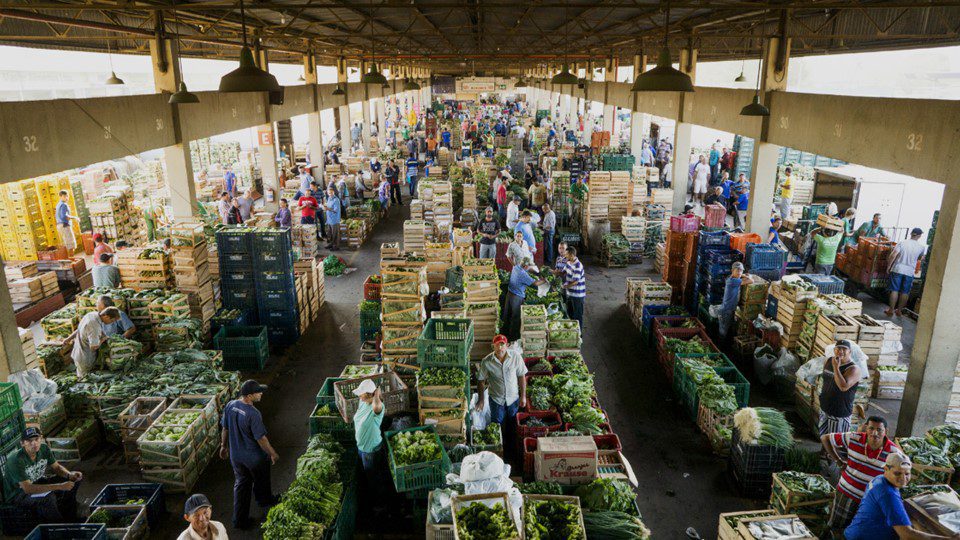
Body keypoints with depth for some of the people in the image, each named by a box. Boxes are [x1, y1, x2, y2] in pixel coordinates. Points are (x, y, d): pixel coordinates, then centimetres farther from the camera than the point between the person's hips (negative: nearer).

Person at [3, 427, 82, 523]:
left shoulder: (44, 448, -10)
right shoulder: (17, 460, -30)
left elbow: (56, 467, 4)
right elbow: (28, 489, -33)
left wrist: (70, 474, -19)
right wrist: (59, 486, -37)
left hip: (38, 483, 7)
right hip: (18, 493, -7)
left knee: (75, 479, -3)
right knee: (49, 497, -36)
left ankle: (69, 520, 10)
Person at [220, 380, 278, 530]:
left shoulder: (230, 406, -11)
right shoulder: (253, 414, -31)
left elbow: (225, 429, 2)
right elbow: (261, 438, -23)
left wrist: (224, 446, 18)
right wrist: (273, 454, -9)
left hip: (235, 455, 6)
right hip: (254, 457, -5)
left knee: (241, 485, 20)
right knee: (261, 482, 23)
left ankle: (239, 520, 27)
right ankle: (264, 501, 49)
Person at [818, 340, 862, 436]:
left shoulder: (853, 369, -19)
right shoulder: (828, 361, 2)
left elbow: (843, 387, -34)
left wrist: (836, 368, -31)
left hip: (840, 414, -6)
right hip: (824, 409, 7)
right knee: (823, 438, 18)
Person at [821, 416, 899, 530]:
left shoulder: (893, 451, -18)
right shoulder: (854, 438, -17)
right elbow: (825, 438, -5)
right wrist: (839, 462, -4)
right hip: (847, 491, 0)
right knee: (835, 526, 16)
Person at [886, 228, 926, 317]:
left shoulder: (902, 243, -7)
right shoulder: (921, 247, 0)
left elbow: (893, 255, -12)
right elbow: (920, 259, 15)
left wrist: (888, 266, -4)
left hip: (898, 270, -1)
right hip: (910, 272, 1)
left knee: (894, 290, 3)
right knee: (905, 292, 11)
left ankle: (891, 310, 4)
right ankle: (899, 310, 19)